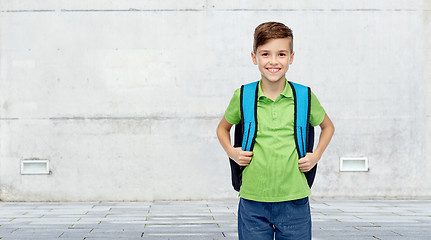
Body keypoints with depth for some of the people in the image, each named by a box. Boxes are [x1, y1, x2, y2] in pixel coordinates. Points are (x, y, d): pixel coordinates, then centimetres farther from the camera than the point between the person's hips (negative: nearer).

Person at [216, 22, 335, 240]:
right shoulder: (243, 97, 0)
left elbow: (328, 127, 20)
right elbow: (223, 128, 20)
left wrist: (316, 156, 6)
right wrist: (231, 152, 3)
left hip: (294, 200, 0)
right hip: (252, 200, 0)